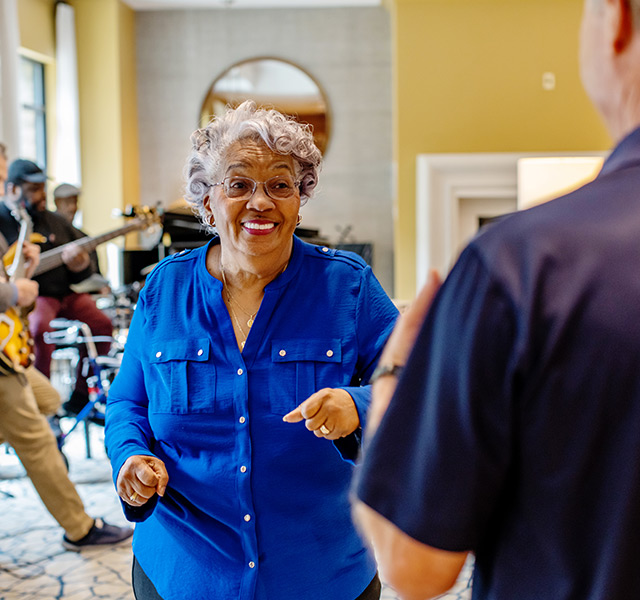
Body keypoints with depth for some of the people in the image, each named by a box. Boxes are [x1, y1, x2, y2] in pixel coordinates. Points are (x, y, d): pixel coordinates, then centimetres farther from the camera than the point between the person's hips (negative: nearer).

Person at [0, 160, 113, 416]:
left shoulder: (55, 221, 16)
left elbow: (85, 275, 17)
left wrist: (80, 265, -8)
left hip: (63, 292, 6)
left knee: (102, 325, -11)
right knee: (39, 327, -34)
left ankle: (79, 397, 5)